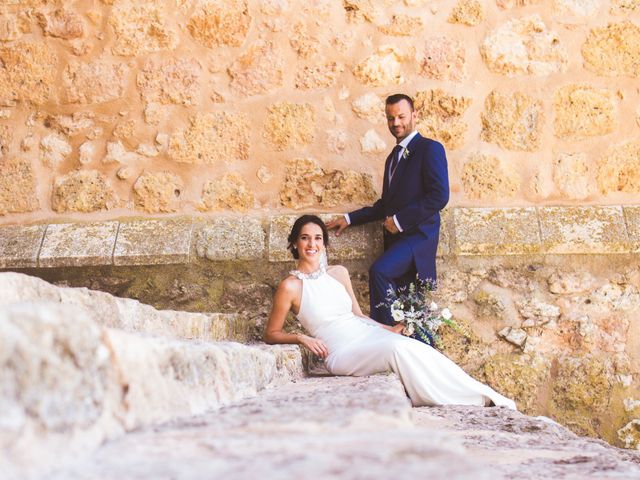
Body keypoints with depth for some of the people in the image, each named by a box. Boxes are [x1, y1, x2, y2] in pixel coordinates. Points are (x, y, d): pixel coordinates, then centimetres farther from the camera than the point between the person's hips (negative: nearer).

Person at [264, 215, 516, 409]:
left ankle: (483, 395, -25)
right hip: (341, 352, -5)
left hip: (367, 333, 5)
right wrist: (301, 337, -15)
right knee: (398, 347, -30)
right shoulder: (290, 286, -5)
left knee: (415, 347, -24)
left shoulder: (338, 273, 12)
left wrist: (389, 329, 6)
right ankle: (481, 398, -25)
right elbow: (271, 334, 1)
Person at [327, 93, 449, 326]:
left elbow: (439, 196, -16)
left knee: (379, 271, -29)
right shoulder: (394, 156, 22)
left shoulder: (430, 149, -5)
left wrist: (400, 220, -15)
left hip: (418, 235, -8)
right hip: (397, 237, 8)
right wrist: (350, 218, 18)